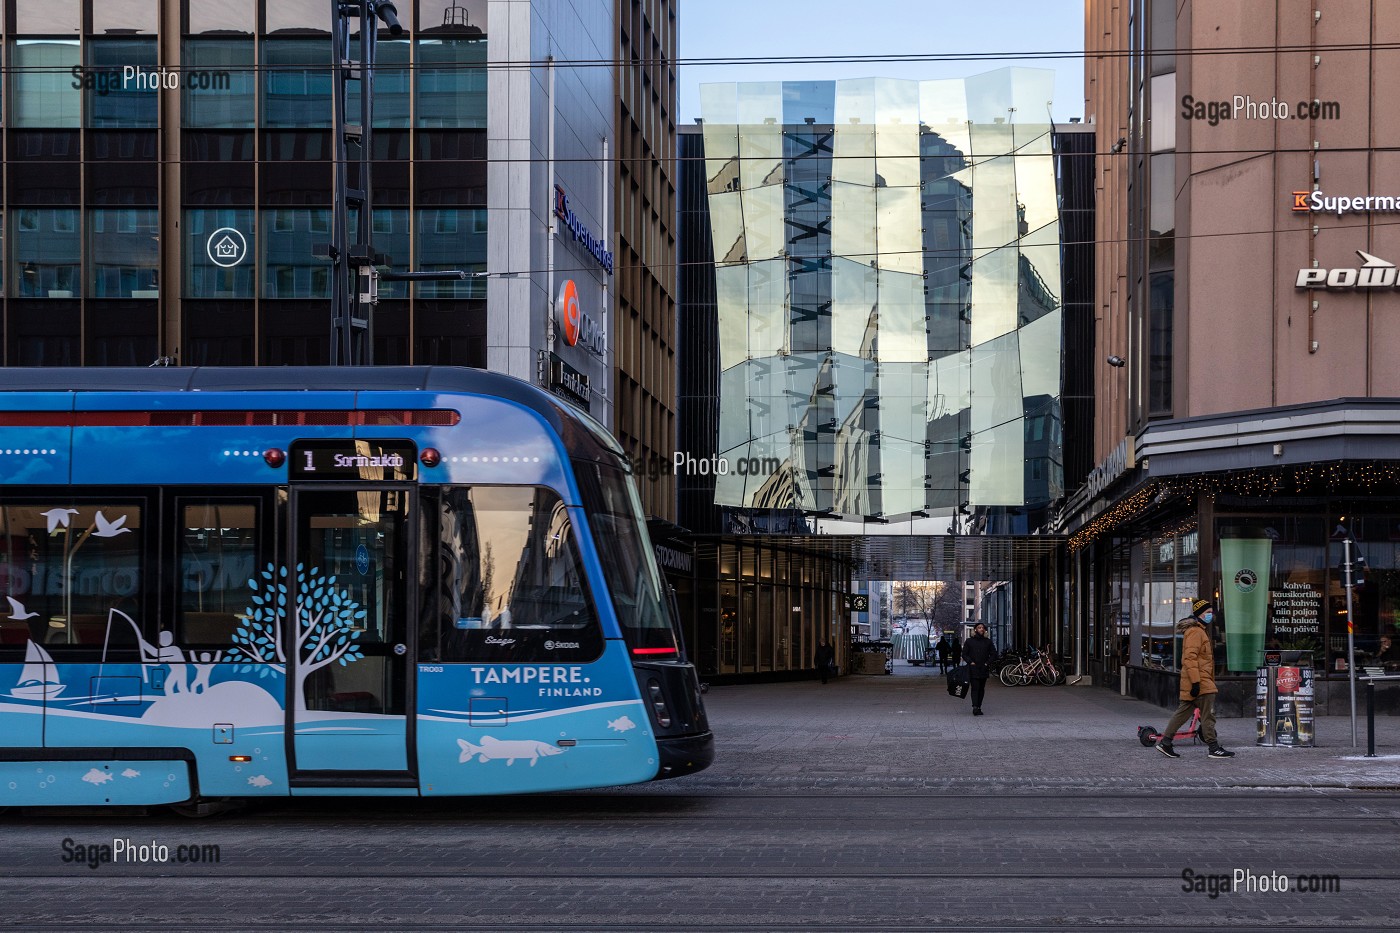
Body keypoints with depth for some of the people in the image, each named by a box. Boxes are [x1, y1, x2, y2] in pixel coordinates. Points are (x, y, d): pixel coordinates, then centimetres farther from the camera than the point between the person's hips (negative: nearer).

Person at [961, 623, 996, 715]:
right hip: (973, 669, -3)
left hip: (984, 669, 3)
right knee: (975, 688, -13)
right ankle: (975, 707, -21)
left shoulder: (988, 642, 10)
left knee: (982, 689, 5)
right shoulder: (969, 641, 5)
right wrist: (970, 662, -8)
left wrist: (988, 663, -1)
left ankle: (978, 707, 11)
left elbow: (994, 654, 13)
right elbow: (964, 654, 6)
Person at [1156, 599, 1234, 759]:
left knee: (1183, 712, 11)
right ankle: (1214, 748, -1)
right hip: (1200, 683, -10)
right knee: (1208, 715, -5)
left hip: (1201, 681, 10)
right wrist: (1195, 681, -26)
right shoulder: (1195, 632, -13)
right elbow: (1190, 657, -22)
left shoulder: (1201, 630, 21)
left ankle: (1165, 742, 12)